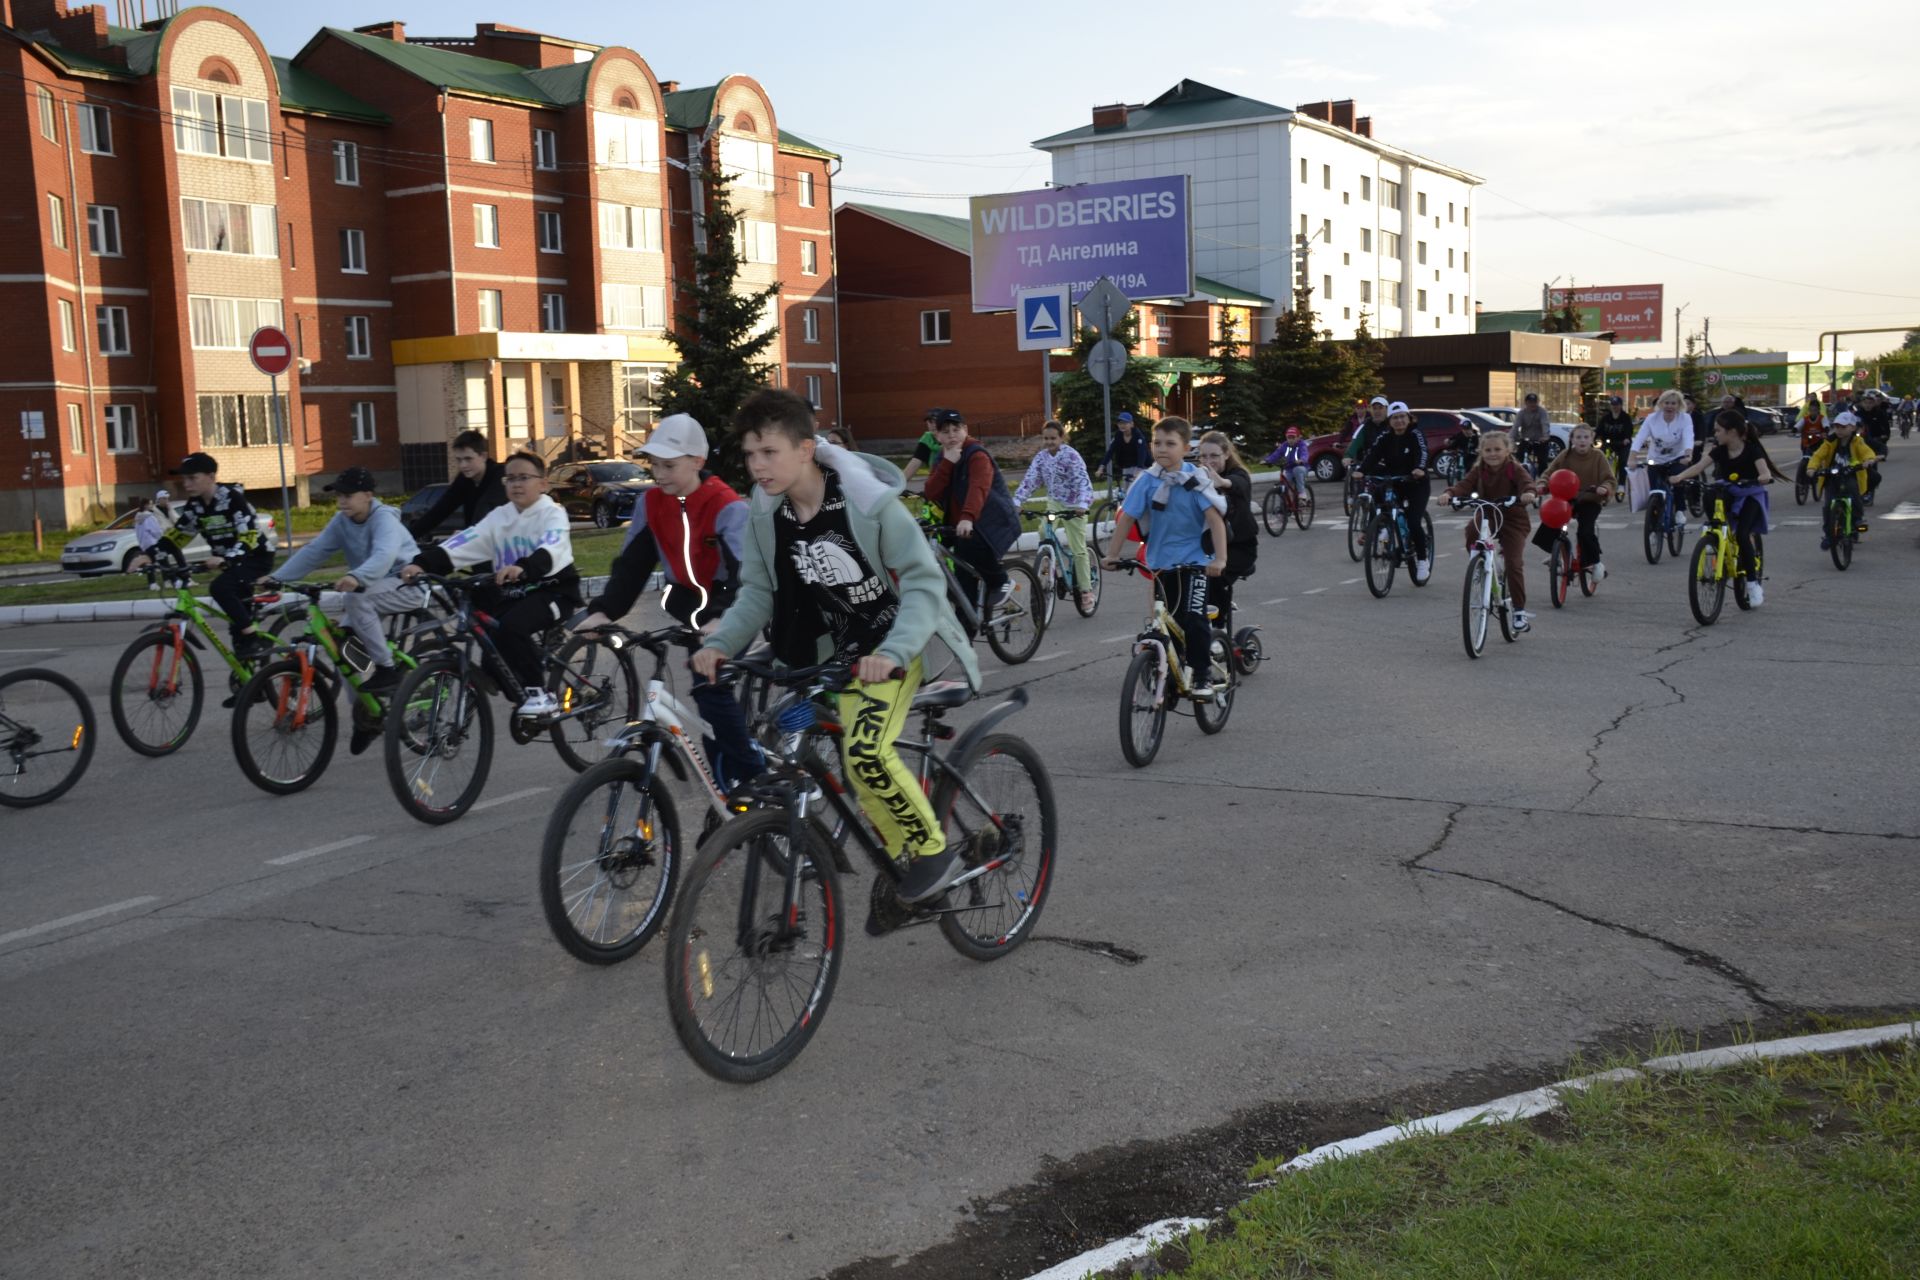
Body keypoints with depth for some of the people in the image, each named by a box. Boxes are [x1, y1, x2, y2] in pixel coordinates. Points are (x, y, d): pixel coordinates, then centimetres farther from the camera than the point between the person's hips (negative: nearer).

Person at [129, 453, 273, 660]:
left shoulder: (232, 497, -22)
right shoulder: (194, 505, 0)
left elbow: (249, 536, -30)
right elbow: (177, 535, 3)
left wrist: (225, 559, -45)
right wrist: (149, 554, -13)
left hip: (256, 556, -8)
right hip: (228, 561, 8)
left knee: (219, 588, -30)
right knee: (237, 618, 12)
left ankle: (256, 639, -25)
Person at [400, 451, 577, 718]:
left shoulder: (552, 514, -8)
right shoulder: (499, 516, 7)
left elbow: (550, 549, -30)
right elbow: (465, 542, -8)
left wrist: (523, 568, -51)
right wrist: (423, 563, -23)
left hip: (554, 590, -7)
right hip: (515, 592, 7)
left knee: (511, 626, -29)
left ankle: (538, 694, -18)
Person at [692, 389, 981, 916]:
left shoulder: (869, 501, -24)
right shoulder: (765, 513, -8)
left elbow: (924, 581, -25)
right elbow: (757, 592, -1)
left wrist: (893, 652, -39)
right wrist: (720, 642, -20)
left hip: (894, 644, -6)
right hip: (841, 653, 6)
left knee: (866, 750, -27)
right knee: (862, 770, 8)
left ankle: (934, 850, -4)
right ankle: (904, 872, 30)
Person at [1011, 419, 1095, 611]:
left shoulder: (1071, 455, -17)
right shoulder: (1041, 457, -1)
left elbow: (1082, 481, -25)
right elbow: (1029, 481, -6)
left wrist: (1082, 505, -40)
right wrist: (1015, 502, -18)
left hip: (1074, 507, -5)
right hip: (1054, 503, 5)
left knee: (1078, 549, -2)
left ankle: (1085, 590, 7)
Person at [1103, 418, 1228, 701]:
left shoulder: (1195, 481, -11)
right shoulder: (1147, 481, -5)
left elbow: (1216, 519, -15)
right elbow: (1126, 518, -2)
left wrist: (1220, 559, -23)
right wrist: (1112, 555, -4)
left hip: (1194, 560, -3)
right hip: (1161, 562, 3)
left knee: (1194, 620, -15)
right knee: (1170, 622, 9)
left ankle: (1203, 675, -1)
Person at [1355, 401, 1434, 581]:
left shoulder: (1416, 434, -10)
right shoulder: (1384, 437, -1)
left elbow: (1422, 452, -28)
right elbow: (1372, 455, -14)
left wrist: (1420, 469, -49)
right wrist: (1360, 470, -33)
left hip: (1417, 484, -4)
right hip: (1394, 484, 4)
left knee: (1413, 523, -16)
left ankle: (1422, 560, 2)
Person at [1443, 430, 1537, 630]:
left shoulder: (1515, 469, -8)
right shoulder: (1479, 470, 1)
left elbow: (1526, 482, -27)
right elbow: (1465, 484, -15)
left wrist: (1529, 493, -51)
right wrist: (1450, 494, -37)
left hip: (1512, 520, -3)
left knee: (1513, 564, -11)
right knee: (1471, 529, -32)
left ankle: (1520, 611, -2)